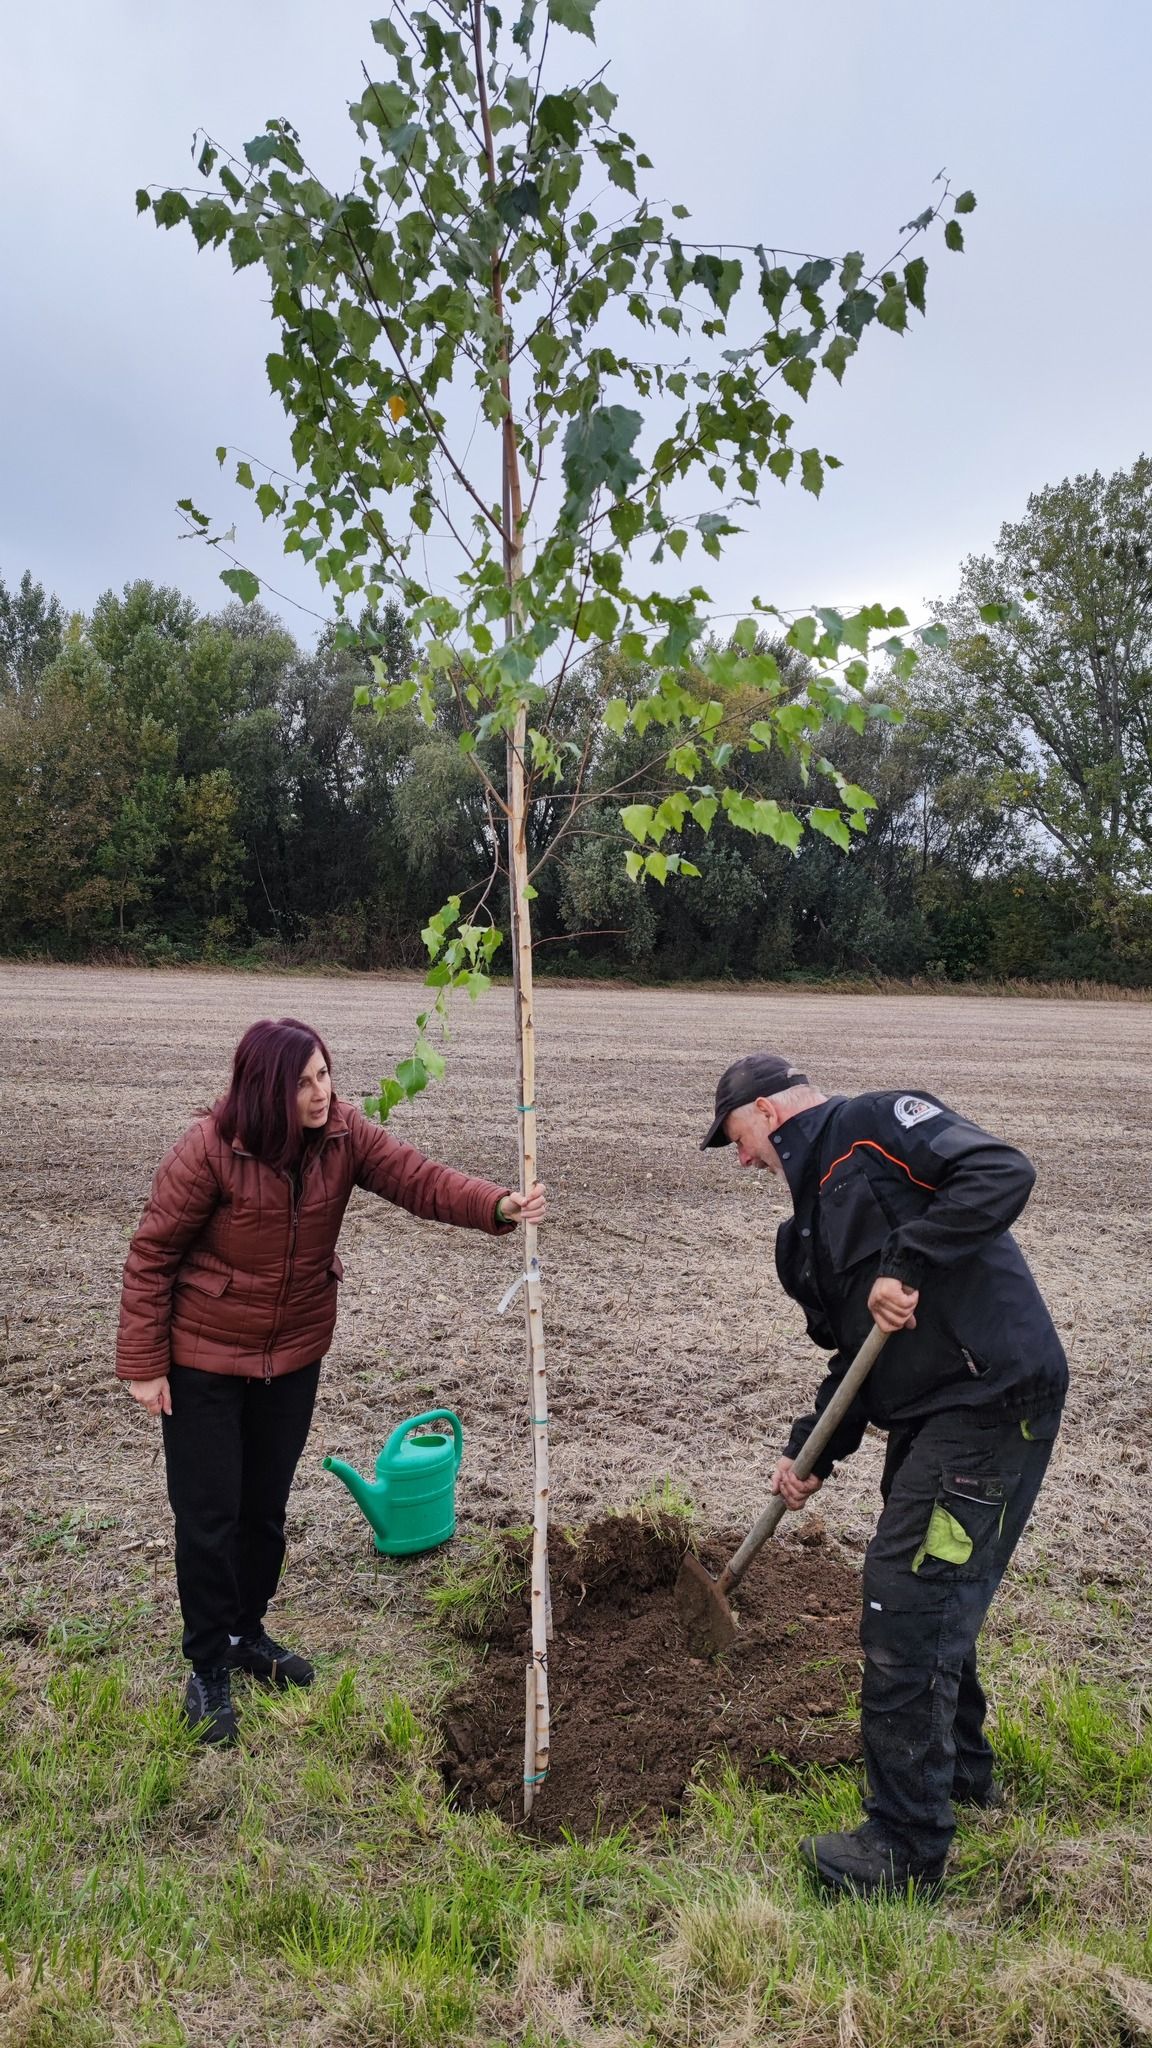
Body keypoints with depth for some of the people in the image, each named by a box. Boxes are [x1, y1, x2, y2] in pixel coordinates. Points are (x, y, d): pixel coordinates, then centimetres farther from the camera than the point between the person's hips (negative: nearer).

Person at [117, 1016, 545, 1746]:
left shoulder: (344, 1134, -13)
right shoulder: (210, 1150, -25)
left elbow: (419, 1178, -23)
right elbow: (153, 1255, -16)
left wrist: (498, 1205, -41)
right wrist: (143, 1364, -13)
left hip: (295, 1354, 4)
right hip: (204, 1358, -4)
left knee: (267, 1505, 17)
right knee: (209, 1515, 4)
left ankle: (248, 1633, 40)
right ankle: (209, 1667, 24)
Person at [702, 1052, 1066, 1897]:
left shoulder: (878, 1124, -9)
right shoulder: (815, 1215, 17)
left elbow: (1004, 1173, -23)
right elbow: (855, 1352, 18)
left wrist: (908, 1264, -26)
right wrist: (811, 1452, 9)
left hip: (992, 1403, -10)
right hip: (927, 1415, 10)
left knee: (907, 1615, -4)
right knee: (927, 1599, 22)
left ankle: (908, 1845, 12)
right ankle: (961, 1770, 45)